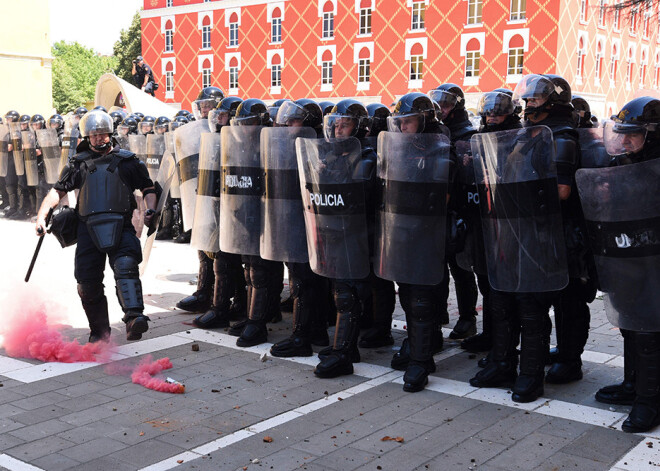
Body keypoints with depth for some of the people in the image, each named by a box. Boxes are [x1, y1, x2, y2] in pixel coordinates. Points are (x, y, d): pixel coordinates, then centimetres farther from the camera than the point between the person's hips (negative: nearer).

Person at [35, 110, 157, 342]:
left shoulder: (127, 160, 12)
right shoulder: (79, 163, 15)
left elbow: (148, 188, 16)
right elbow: (57, 190, 14)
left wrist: (150, 210, -3)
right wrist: (41, 216, 1)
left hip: (120, 227, -2)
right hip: (89, 229, 2)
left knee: (126, 267, -26)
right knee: (88, 283, 2)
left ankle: (134, 318, -38)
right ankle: (99, 331, 17)